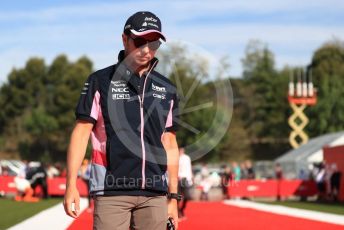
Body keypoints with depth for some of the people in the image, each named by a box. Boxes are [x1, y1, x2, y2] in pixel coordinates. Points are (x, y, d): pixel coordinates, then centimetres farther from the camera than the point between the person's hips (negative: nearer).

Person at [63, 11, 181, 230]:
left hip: (155, 194, 4)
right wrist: (71, 184, -9)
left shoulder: (167, 89, 14)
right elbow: (81, 132, 0)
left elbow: (170, 145, 16)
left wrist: (173, 196, 13)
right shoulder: (100, 81, 4)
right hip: (111, 190, -4)